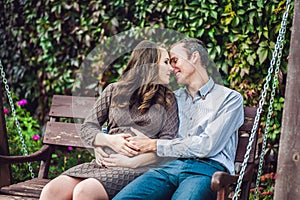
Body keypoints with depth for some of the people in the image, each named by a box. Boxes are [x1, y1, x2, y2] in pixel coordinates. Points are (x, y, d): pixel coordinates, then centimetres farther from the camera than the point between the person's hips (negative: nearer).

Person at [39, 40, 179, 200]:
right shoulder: (114, 90, 17)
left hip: (139, 167, -3)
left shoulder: (168, 99, 12)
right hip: (105, 162, 3)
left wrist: (132, 163, -11)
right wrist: (109, 140, -7)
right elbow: (87, 128, 14)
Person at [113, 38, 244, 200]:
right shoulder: (173, 98, 27)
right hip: (172, 166, 4)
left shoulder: (230, 98, 10)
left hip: (207, 169, -4)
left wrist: (155, 145, -2)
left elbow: (207, 145, -4)